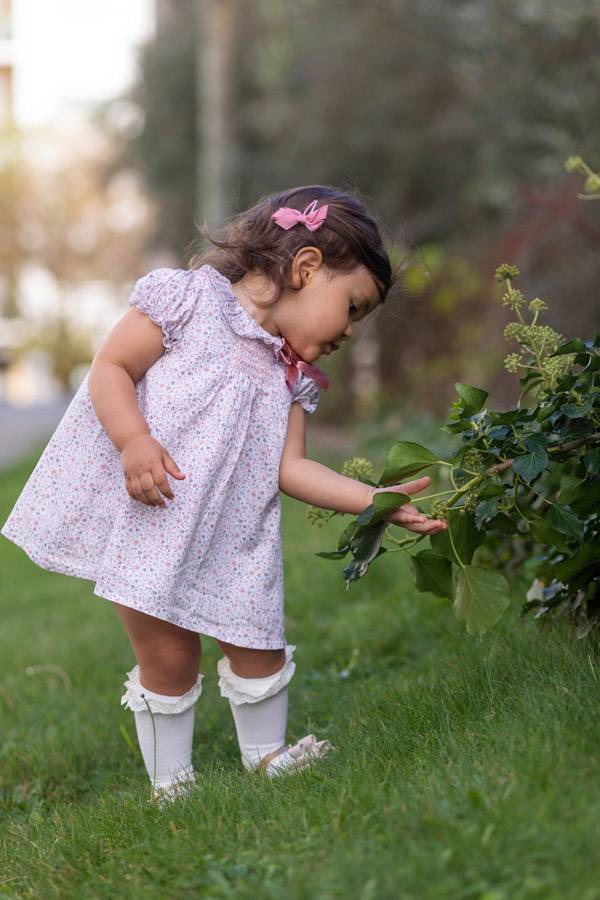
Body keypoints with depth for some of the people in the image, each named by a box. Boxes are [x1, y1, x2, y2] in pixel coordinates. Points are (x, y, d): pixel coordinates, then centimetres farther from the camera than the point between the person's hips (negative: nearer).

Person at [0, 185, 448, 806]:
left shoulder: (293, 377, 13)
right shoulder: (190, 297, -7)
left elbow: (291, 468, 4)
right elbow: (110, 368, -10)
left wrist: (380, 500, -5)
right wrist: (135, 442, -26)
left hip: (231, 543, 6)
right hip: (145, 520, -6)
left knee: (258, 646, 7)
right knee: (169, 659, -2)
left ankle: (265, 757, 31)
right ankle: (169, 784, 16)